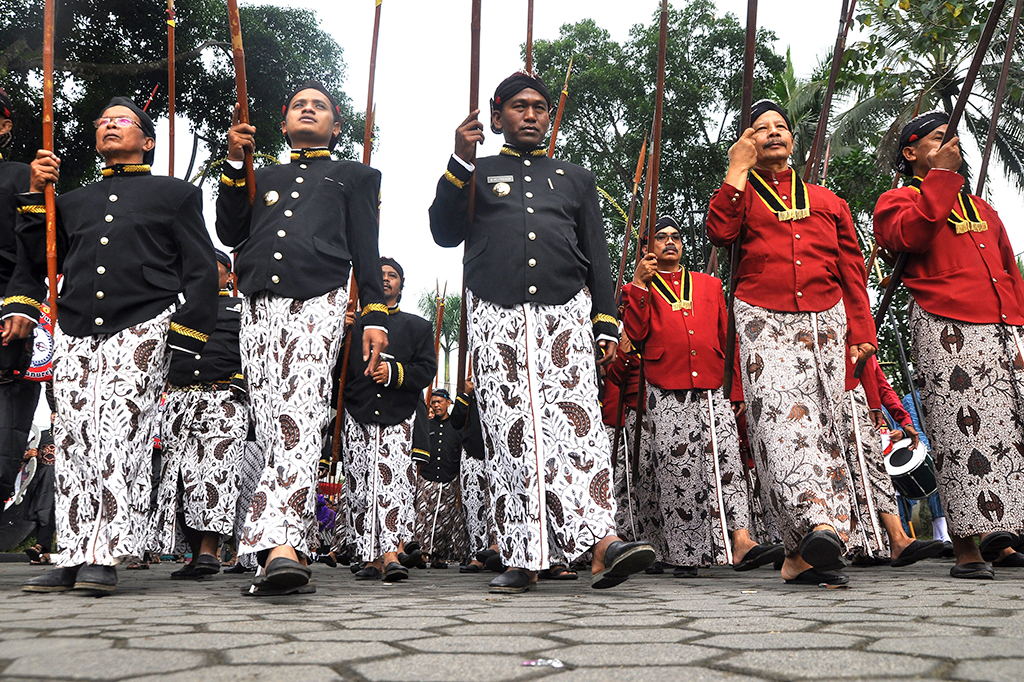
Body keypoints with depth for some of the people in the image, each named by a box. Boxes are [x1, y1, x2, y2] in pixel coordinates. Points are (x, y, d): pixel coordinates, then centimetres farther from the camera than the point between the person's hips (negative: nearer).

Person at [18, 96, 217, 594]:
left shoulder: (175, 194, 14)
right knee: (72, 440, -2)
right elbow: (38, 261, 19)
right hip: (74, 334, 5)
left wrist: (183, 336, -6)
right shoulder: (72, 202, 27)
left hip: (139, 329, -5)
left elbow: (201, 271, 7)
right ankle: (73, 556, 2)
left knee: (119, 432, -15)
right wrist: (37, 193, 13)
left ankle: (105, 557, -13)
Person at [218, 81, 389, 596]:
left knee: (300, 420, -22)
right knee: (271, 428, -2)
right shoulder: (263, 177, 31)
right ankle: (294, 547, 2)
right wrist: (234, 163, 10)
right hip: (260, 308, 4)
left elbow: (367, 251, 12)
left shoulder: (354, 177, 22)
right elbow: (230, 234, 16)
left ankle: (280, 545, -34)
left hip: (318, 305, -4)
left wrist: (375, 314, -1)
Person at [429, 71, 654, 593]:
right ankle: (524, 560, -4)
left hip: (565, 314, 1)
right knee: (511, 434, -6)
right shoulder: (478, 174, 21)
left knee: (575, 422, -16)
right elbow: (444, 234, 5)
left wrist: (607, 324, 8)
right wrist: (460, 162, -3)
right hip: (497, 318, 0)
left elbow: (598, 258, 19)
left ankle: (602, 544, -26)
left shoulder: (575, 179, 25)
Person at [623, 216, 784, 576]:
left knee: (726, 460, -14)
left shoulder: (709, 285, 21)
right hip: (667, 396, -2)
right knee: (677, 470, -3)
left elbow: (727, 339, 18)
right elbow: (635, 333, -3)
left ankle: (740, 543, -21)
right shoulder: (641, 288, 14)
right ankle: (684, 556, 4)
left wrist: (736, 390, 12)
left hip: (713, 392, 2)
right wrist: (639, 285, -9)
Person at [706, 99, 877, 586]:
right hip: (764, 320, -3)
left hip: (825, 319, 3)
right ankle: (815, 522, -38)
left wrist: (862, 330, 7)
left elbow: (852, 269, 18)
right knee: (780, 411, -24)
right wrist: (738, 168, 1)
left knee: (824, 421, -5)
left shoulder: (827, 200, 24)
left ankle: (801, 553, -4)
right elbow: (720, 232, -6)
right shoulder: (742, 193, 18)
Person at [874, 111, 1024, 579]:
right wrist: (941, 175, -9)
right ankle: (967, 546, -8)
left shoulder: (982, 210, 29)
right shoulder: (899, 201, 10)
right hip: (945, 332, -6)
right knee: (961, 432, -11)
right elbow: (910, 235, -14)